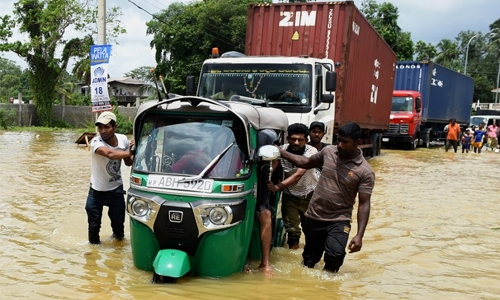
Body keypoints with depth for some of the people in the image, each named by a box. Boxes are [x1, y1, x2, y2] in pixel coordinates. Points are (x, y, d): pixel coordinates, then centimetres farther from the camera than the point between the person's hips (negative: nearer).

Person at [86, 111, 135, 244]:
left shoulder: (123, 139, -10)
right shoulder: (96, 142, -24)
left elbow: (128, 162, 3)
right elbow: (110, 154, -45)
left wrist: (133, 154, -18)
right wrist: (128, 153, -33)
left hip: (116, 189, 3)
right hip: (97, 190, -3)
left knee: (118, 219, 14)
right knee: (94, 221, 3)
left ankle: (118, 235, 45)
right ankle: (94, 242, 27)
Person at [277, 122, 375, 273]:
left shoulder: (365, 172, -12)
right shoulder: (328, 151, 0)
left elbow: (364, 204, -12)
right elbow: (306, 163, 17)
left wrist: (359, 235, -19)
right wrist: (281, 152, 12)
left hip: (338, 221, -3)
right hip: (313, 217, 4)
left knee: (335, 253, -26)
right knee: (309, 260, 12)